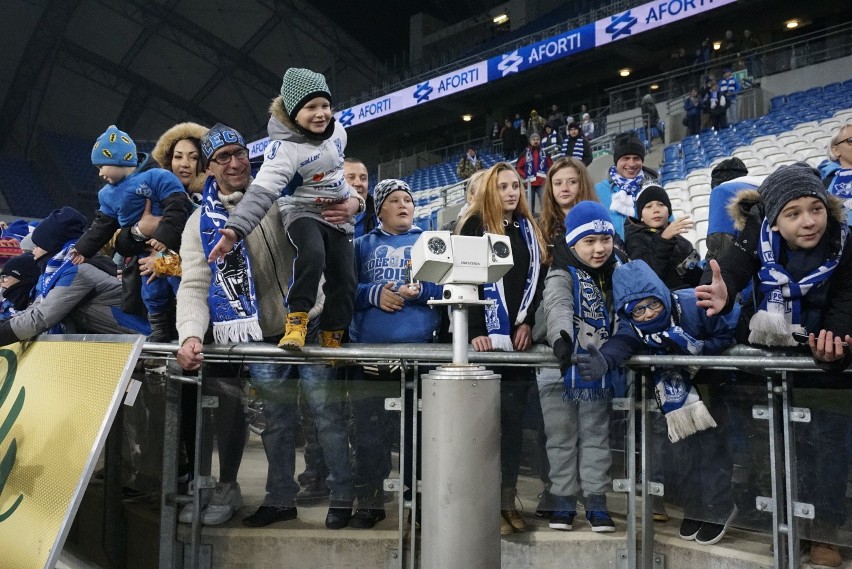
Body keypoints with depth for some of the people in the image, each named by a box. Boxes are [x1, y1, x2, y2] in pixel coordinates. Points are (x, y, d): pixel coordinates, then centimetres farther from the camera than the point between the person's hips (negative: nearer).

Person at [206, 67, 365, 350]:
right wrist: (235, 229, -51)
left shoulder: (337, 130, -5)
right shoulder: (284, 147, -25)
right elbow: (262, 191, -37)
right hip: (303, 212, -6)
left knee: (344, 282, 2)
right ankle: (296, 323, -22)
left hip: (338, 217, 6)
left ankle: (331, 344, 18)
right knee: (313, 253, -37)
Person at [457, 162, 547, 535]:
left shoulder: (529, 229, 16)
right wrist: (475, 332, -15)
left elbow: (537, 279, 13)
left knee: (514, 418, 7)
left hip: (519, 336, 5)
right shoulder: (474, 226, 1)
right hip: (486, 337, -5)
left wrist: (528, 323, 0)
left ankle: (508, 500, 15)